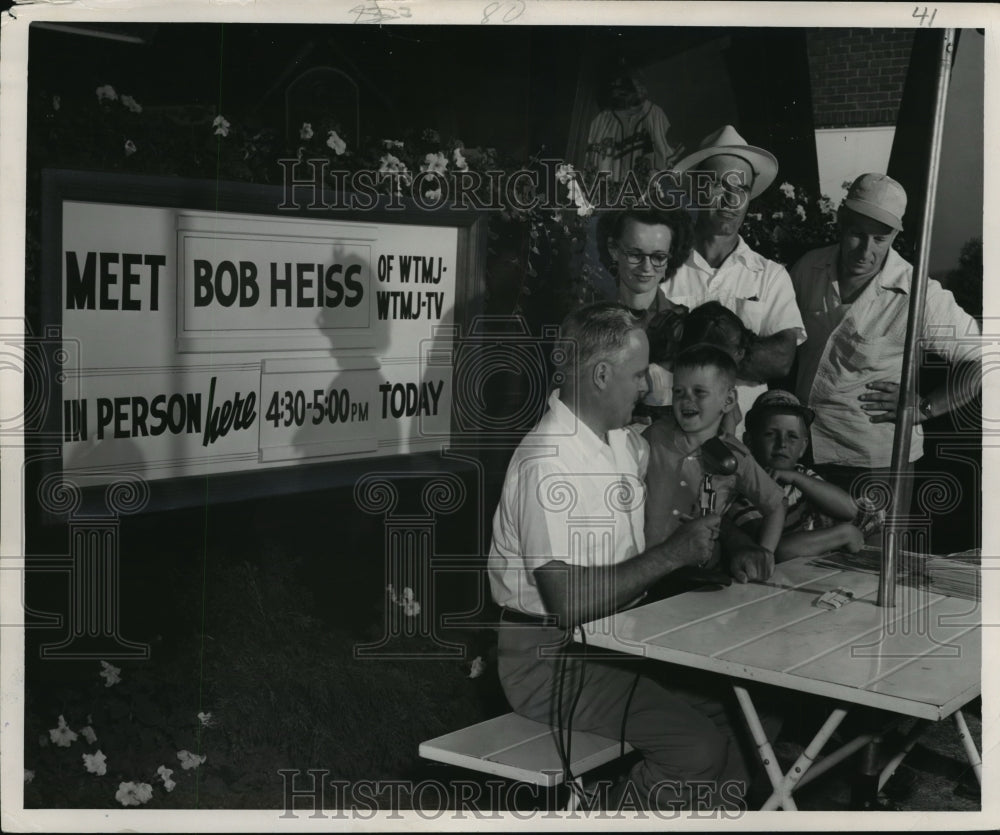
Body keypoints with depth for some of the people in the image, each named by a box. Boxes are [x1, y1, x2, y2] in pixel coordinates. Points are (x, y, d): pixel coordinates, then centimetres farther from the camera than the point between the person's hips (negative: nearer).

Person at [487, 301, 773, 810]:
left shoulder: (623, 441, 9)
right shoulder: (550, 463, -22)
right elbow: (569, 603, -28)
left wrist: (727, 554, 0)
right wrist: (672, 554, -21)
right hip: (551, 659, -9)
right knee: (699, 748, -20)